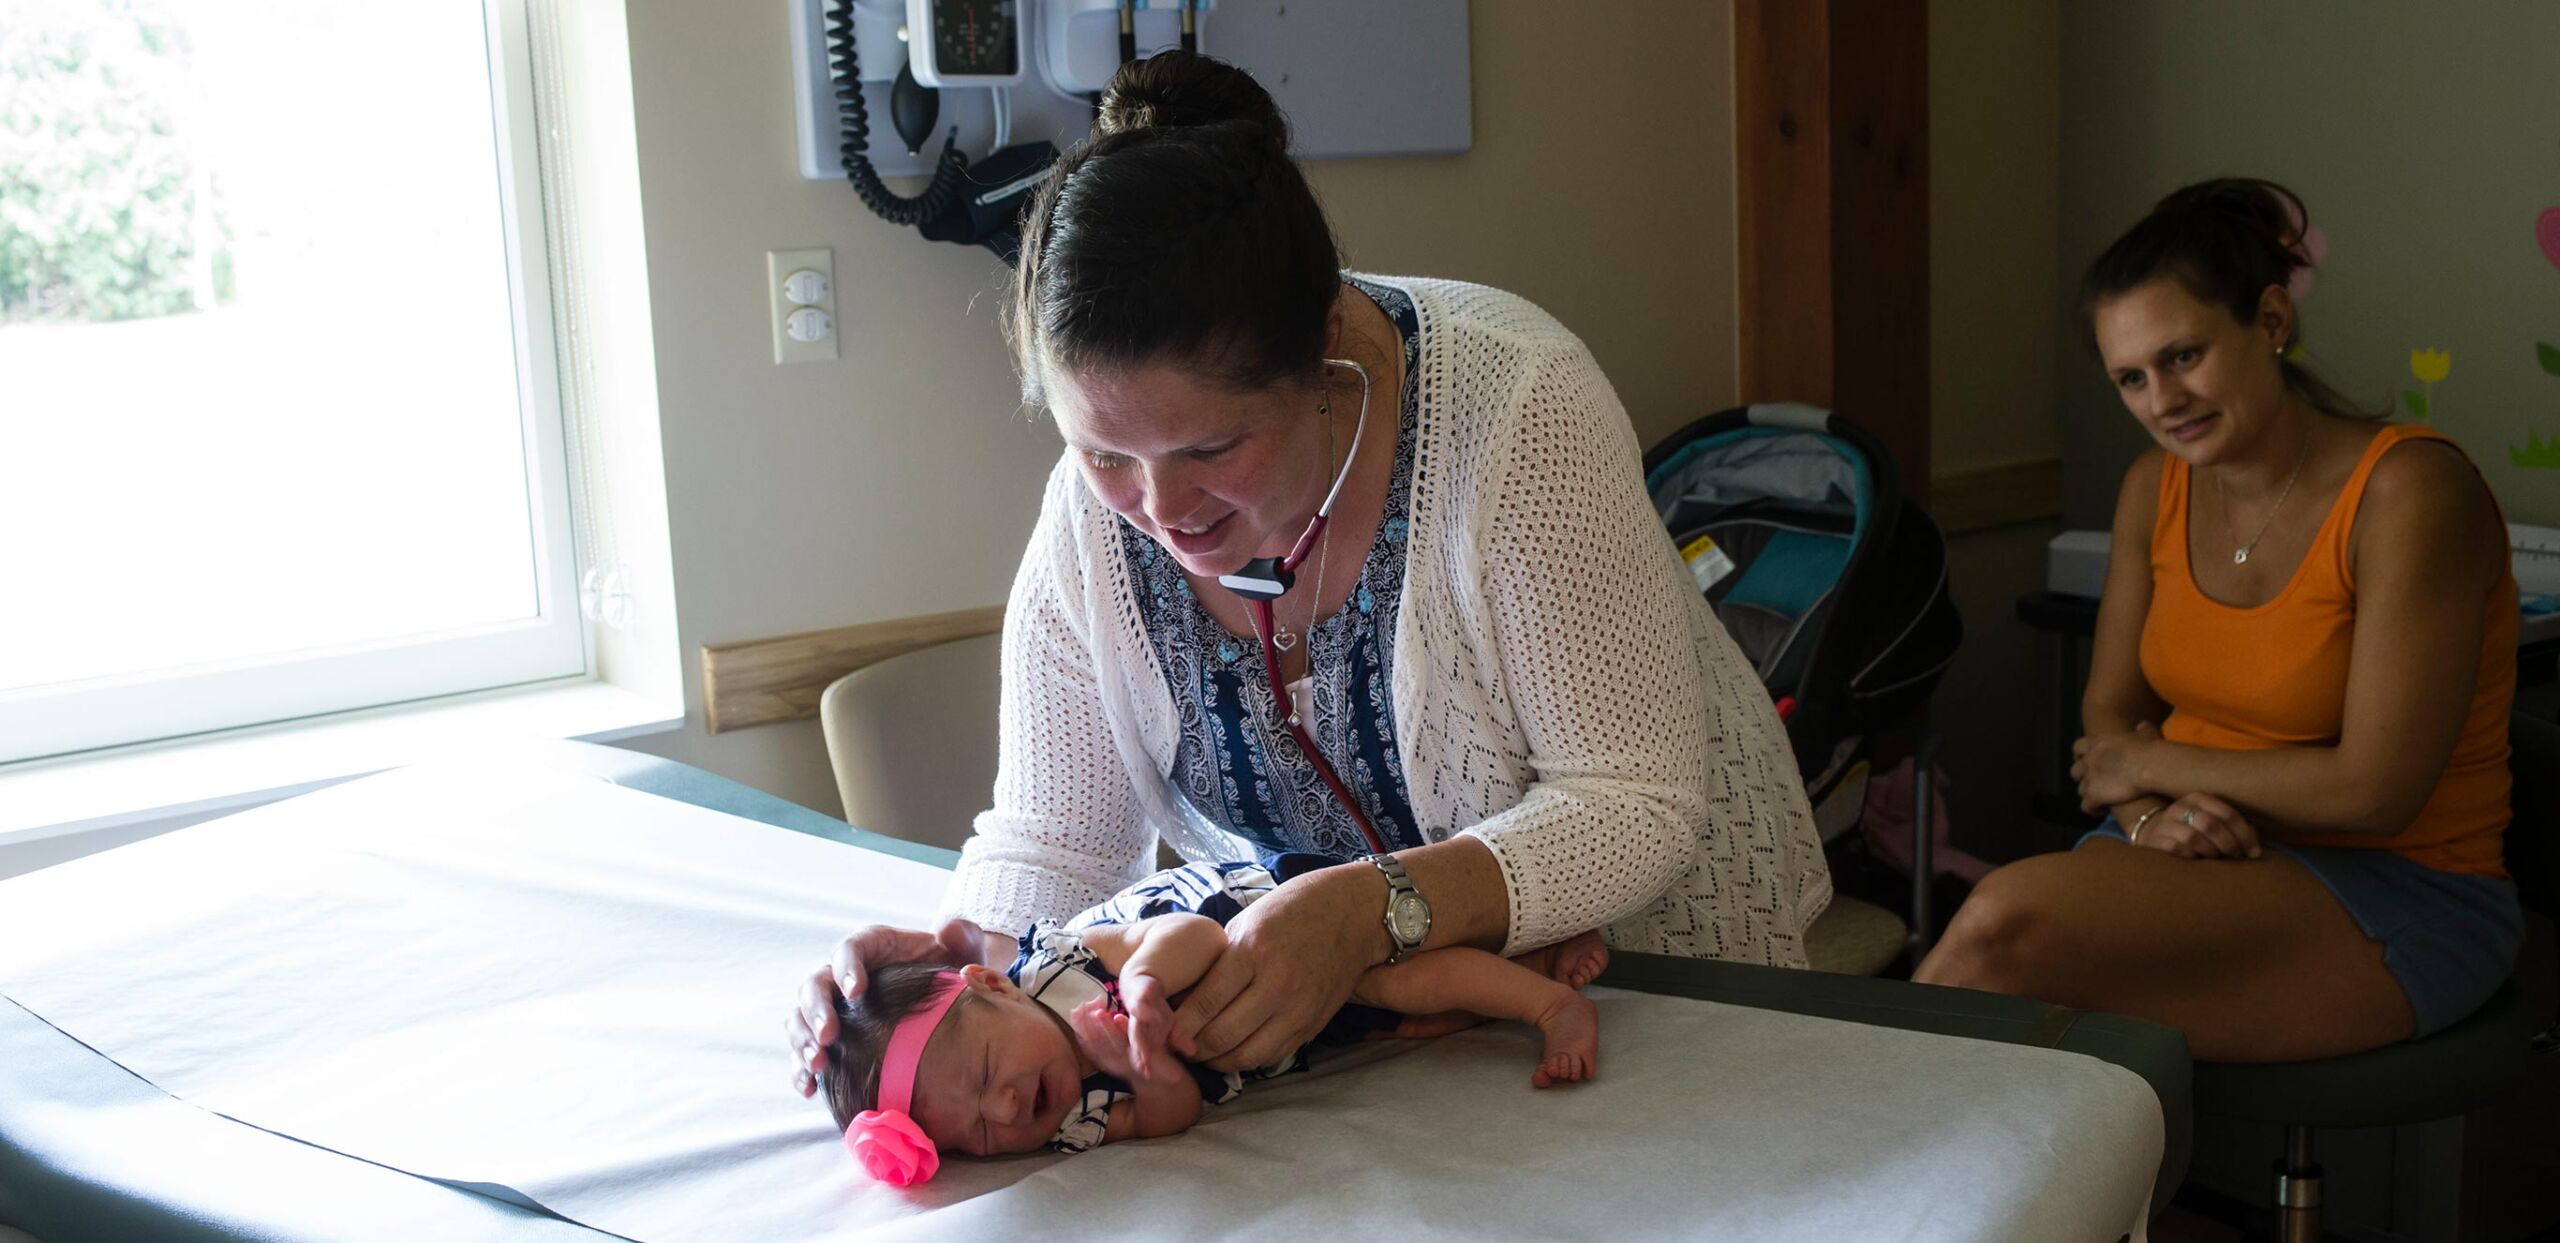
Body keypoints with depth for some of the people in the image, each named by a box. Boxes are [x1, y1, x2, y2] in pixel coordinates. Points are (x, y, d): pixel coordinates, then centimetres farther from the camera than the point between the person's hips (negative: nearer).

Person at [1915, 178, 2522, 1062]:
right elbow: (2109, 714, 11)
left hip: (2402, 893, -5)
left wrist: (2153, 766, -8)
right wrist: (2147, 816, -11)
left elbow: (2374, 790, -18)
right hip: (2200, 854, 6)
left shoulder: (2409, 492, -15)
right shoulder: (2157, 488, 6)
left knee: (2009, 925, -28)